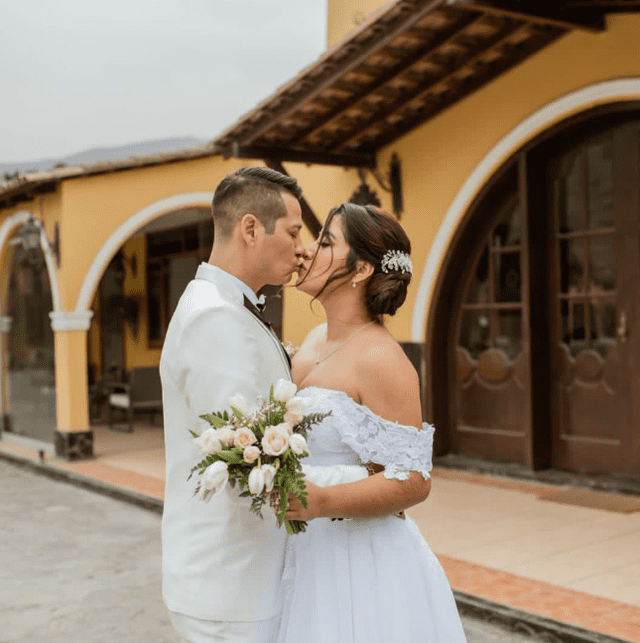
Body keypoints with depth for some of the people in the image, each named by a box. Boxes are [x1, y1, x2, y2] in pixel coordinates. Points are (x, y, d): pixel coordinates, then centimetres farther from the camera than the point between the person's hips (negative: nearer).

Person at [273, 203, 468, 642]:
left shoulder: (381, 359, -19)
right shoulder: (316, 340, 7)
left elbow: (413, 481, -21)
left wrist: (321, 502, -33)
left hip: (363, 564, -8)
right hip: (312, 556, 8)